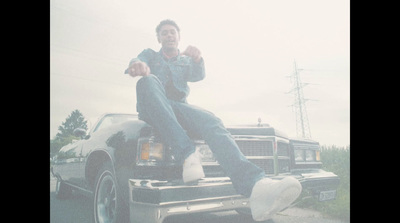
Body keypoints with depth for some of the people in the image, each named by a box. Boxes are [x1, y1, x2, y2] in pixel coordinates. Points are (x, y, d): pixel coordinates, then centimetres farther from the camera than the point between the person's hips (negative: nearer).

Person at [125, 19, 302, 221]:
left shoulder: (185, 61, 27)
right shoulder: (150, 55, 22)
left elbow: (198, 75, 4)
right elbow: (137, 62, -3)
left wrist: (197, 60, -21)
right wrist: (137, 65, -31)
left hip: (180, 107, 2)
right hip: (151, 111, -1)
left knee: (212, 121, -32)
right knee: (148, 80, -35)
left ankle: (255, 186, -56)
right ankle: (187, 154, -47)